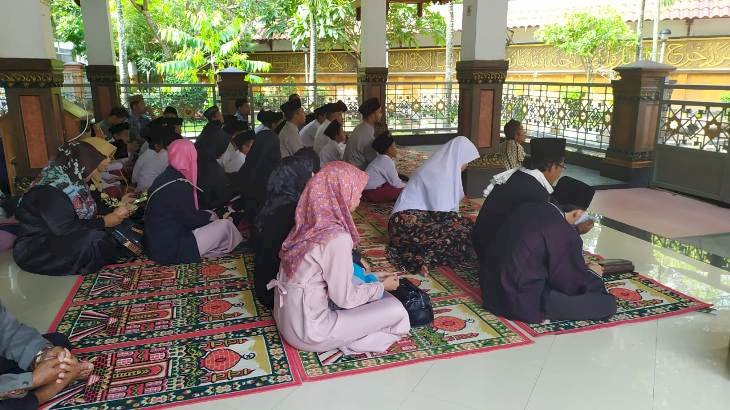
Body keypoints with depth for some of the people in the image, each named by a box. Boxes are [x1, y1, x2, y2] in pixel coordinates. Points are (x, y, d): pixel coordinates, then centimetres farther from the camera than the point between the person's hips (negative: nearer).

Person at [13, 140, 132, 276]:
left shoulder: (71, 181, 1)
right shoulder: (50, 190, -26)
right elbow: (65, 229, -31)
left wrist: (118, 205, 2)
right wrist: (104, 222, -23)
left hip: (61, 239, 9)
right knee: (94, 240, -28)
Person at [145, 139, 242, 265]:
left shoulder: (166, 177, 8)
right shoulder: (179, 186, -22)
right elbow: (190, 219, -15)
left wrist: (208, 215, 8)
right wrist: (209, 216, 3)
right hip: (170, 250, -10)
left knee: (209, 215, 21)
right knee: (225, 225, -5)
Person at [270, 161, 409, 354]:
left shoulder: (308, 224, -2)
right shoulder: (337, 238, -25)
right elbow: (345, 299, -16)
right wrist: (382, 286, -1)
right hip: (307, 332, -8)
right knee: (395, 310, -7)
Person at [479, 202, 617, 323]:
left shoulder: (527, 209, 4)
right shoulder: (566, 235, -18)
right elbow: (573, 283, -6)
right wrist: (591, 274, 17)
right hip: (523, 303, -8)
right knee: (608, 304, -6)